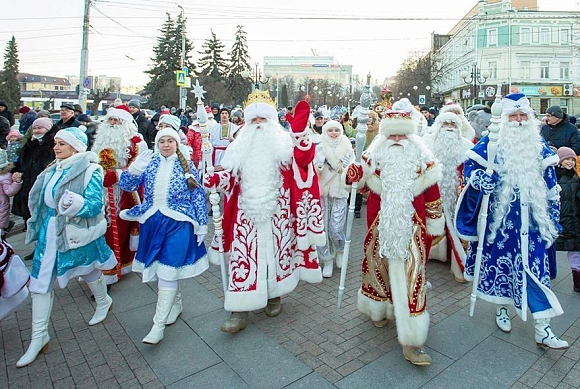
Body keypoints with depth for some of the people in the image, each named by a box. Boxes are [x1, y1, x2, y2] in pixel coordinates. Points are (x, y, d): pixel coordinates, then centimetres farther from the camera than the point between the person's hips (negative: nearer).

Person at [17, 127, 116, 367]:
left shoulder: (90, 170, -15)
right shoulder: (54, 170, 6)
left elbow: (95, 204, -22)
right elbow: (44, 199, 20)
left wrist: (77, 203, -40)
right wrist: (40, 223, 21)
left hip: (76, 232, -6)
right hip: (50, 231, 6)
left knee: (88, 270, 14)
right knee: (40, 279, 4)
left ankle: (103, 302, 44)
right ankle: (39, 336, 15)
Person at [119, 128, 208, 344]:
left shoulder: (186, 165, -2)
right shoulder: (150, 163, 6)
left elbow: (198, 196, 0)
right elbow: (126, 186, 0)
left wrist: (201, 225, -2)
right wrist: (134, 169, -20)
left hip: (178, 224, -4)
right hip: (152, 222, 4)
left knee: (167, 271, -7)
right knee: (159, 270, 14)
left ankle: (159, 324, 4)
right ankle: (175, 304, 37)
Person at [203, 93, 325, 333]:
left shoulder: (283, 142, 3)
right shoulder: (241, 146, 12)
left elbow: (302, 159, -14)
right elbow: (232, 176, 14)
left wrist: (300, 133, -27)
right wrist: (215, 179, -6)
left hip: (276, 211, -2)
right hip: (247, 212, 2)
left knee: (276, 251, 8)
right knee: (243, 255, -1)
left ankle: (274, 296, 31)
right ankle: (240, 312, 5)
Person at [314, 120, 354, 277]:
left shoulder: (346, 147, 4)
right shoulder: (319, 148, 3)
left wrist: (347, 166, -14)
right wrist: (319, 164, -20)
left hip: (340, 191, -1)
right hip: (322, 191, 1)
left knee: (336, 228, -6)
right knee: (323, 226, 1)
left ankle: (340, 250, 27)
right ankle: (327, 260, 18)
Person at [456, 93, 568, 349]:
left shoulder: (539, 145, 7)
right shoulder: (492, 143, -2)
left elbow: (550, 182, 12)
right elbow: (470, 165, 2)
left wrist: (552, 216, 10)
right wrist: (479, 178, -21)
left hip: (531, 218, 2)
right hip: (500, 216, -2)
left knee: (534, 267, -1)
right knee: (499, 259, 9)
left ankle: (542, 330, 7)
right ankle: (502, 308, 32)